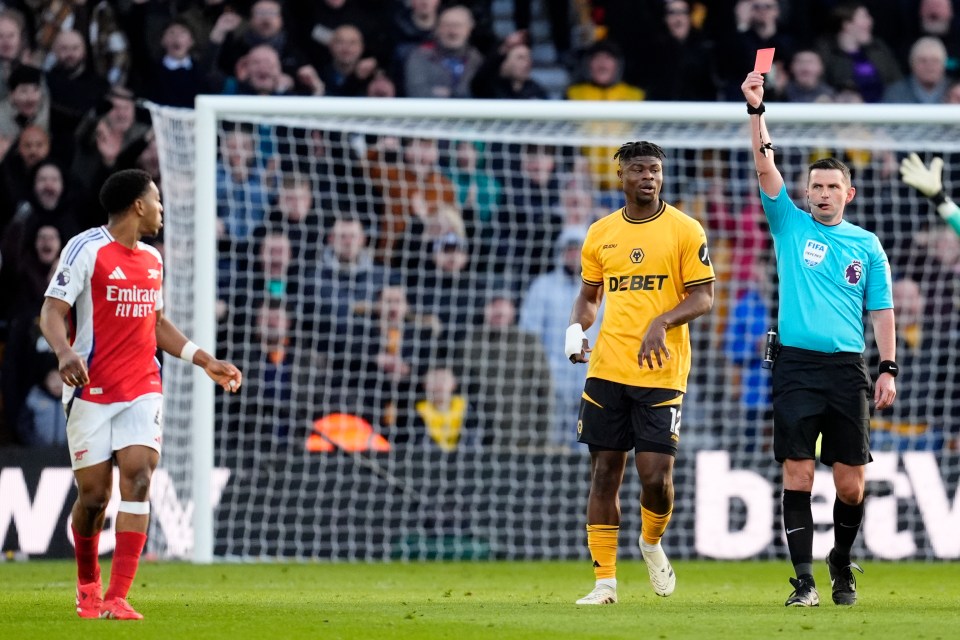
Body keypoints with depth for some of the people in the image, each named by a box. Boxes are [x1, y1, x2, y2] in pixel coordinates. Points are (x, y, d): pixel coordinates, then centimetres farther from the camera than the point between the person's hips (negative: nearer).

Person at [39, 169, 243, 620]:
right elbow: (53, 312, -12)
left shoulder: (152, 260, 15)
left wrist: (203, 360, 23)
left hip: (142, 389, 5)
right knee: (93, 494, -2)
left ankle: (117, 599, -15)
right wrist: (64, 351, -32)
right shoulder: (87, 249, -6)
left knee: (138, 477, -13)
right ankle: (88, 584, 26)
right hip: (92, 391, -5)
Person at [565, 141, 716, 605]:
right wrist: (576, 329, 1)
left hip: (661, 372, -3)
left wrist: (661, 322, -20)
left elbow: (703, 297, -3)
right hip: (607, 370, 3)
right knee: (604, 472, 2)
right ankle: (604, 581, 8)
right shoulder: (600, 234, 11)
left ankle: (652, 542, 23)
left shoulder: (684, 230, -1)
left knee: (656, 475, -9)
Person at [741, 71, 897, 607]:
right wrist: (756, 110, -12)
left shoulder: (867, 246, 10)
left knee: (851, 482, 1)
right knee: (798, 475, -6)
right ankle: (805, 579, -4)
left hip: (848, 370, 1)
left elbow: (882, 310, 10)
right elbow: (766, 167, -1)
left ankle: (842, 564, 23)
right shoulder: (791, 226, 8)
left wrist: (889, 369, 1)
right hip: (797, 366, -1)